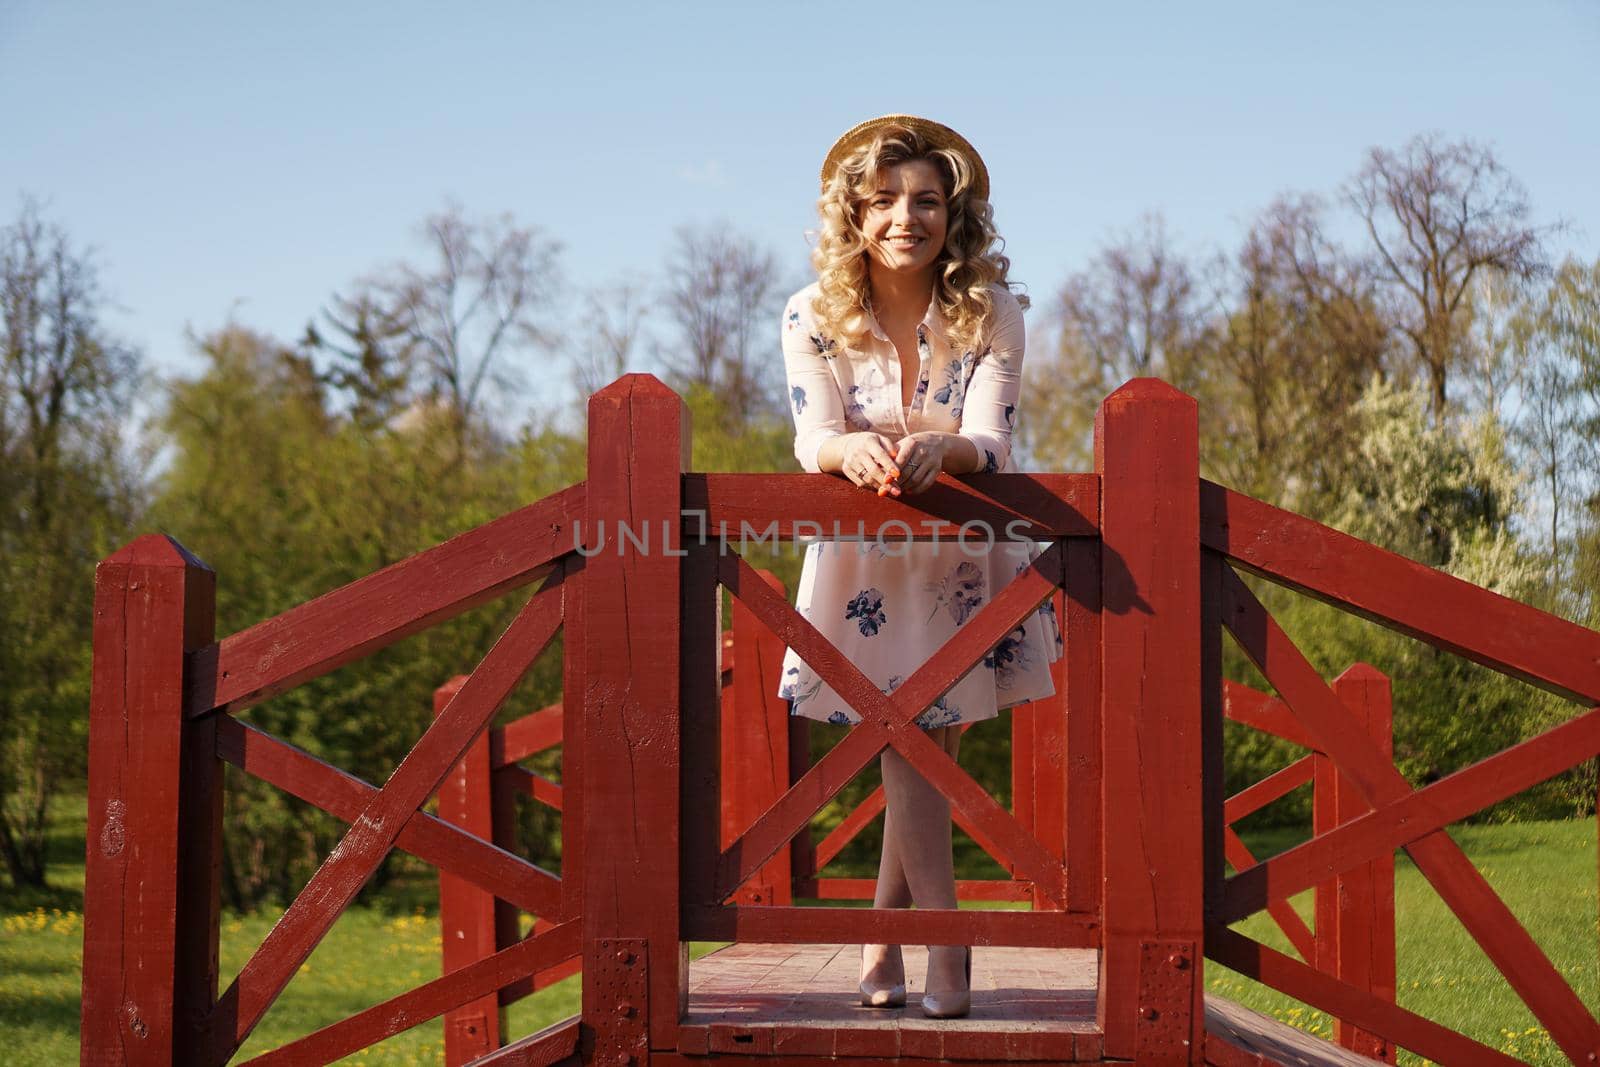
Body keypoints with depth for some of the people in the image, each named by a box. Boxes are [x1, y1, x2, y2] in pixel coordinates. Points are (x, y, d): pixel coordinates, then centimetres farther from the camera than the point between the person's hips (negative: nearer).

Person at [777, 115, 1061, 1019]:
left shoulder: (991, 314, -13)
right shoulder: (815, 317, -11)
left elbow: (992, 442, -23)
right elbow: (814, 441, -22)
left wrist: (936, 450, -47)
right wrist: (855, 452, -46)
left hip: (964, 548, 0)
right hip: (863, 555, 0)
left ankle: (884, 942, 16)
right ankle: (946, 946, -7)